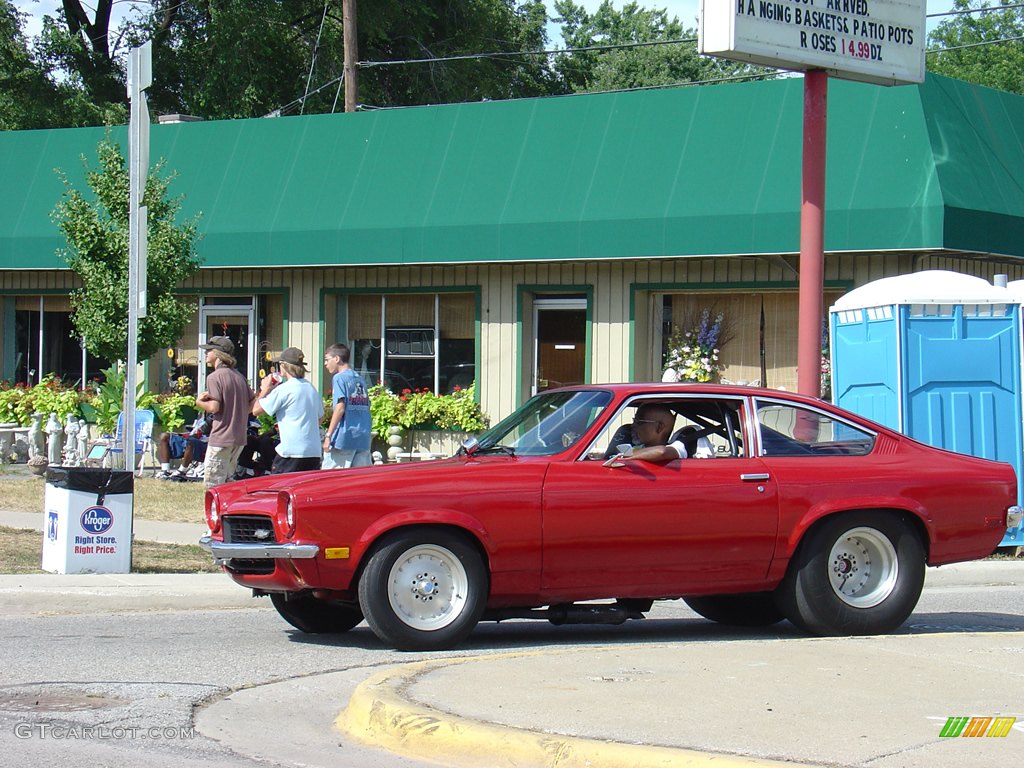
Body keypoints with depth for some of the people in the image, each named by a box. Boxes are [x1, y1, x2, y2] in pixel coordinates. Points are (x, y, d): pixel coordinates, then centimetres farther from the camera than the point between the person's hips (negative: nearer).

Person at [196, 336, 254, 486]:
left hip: (220, 439, -8)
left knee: (214, 486, -6)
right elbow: (252, 404, 13)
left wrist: (199, 402, 0)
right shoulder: (239, 376, 13)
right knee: (227, 483, 17)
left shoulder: (214, 377, -11)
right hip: (239, 438, 8)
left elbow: (214, 407, -18)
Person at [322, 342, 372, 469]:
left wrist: (328, 435, -14)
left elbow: (340, 408, -14)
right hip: (363, 439, 7)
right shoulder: (360, 379, 18)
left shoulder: (339, 378, -5)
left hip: (344, 438, -7)